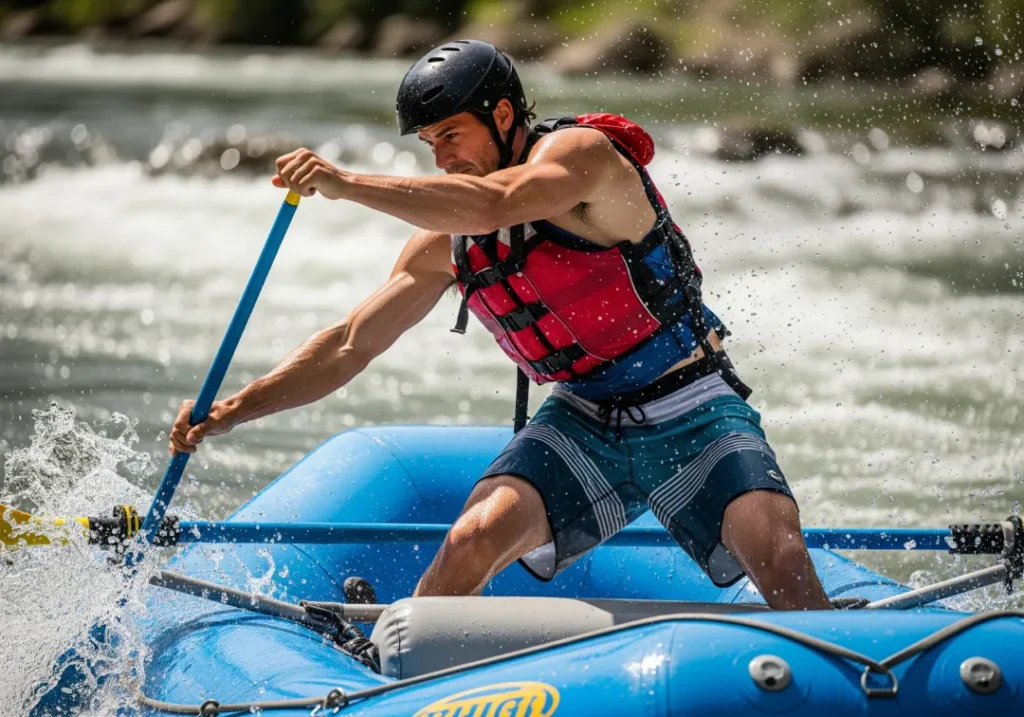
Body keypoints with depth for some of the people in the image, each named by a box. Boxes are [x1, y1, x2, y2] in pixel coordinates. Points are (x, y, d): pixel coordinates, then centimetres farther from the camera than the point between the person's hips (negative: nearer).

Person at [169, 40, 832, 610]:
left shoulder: (579, 150, -15)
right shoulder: (446, 244, 3)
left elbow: (492, 205, -36)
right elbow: (349, 347, 7)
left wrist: (348, 184, -37)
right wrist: (234, 411, -4)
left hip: (694, 413, -4)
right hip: (583, 422, 4)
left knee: (775, 546, -29)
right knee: (474, 541, -20)